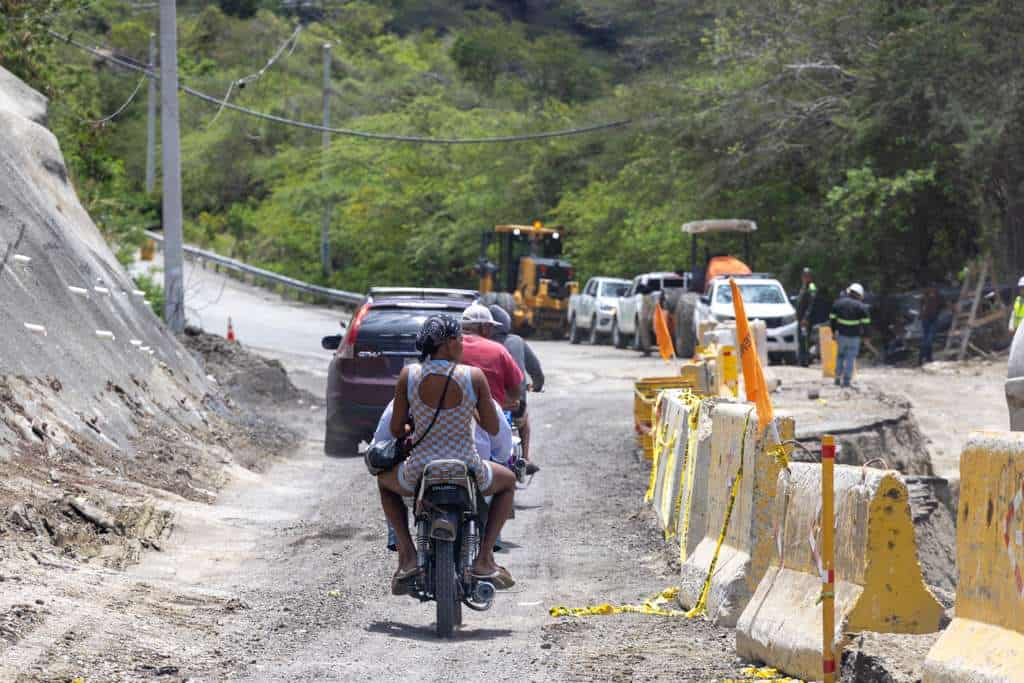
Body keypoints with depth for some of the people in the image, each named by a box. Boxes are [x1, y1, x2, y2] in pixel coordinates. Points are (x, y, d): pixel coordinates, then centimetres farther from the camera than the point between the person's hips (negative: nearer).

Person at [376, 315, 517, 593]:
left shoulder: (409, 375, -7)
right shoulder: (474, 376, -10)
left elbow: (395, 429, 2)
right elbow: (493, 428, -2)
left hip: (418, 474, 1)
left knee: (384, 480, 37)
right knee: (508, 481, 34)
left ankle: (407, 553, 17)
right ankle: (484, 557, 18)